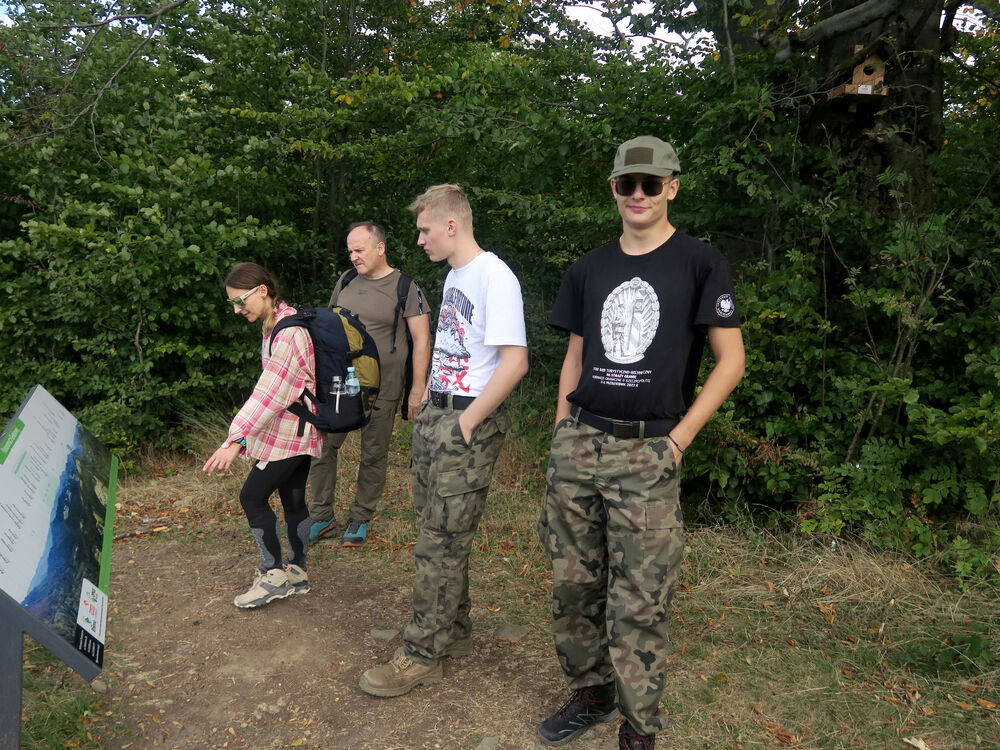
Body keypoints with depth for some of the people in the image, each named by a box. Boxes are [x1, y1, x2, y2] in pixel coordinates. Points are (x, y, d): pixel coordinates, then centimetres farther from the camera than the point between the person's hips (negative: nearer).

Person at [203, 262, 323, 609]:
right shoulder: (276, 323, 10)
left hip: (290, 431, -9)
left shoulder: (288, 331, -22)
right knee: (293, 499, 15)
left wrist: (236, 440, -31)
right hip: (297, 429, 9)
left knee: (252, 496, -2)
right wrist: (243, 435, 13)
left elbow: (269, 393, -28)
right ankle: (296, 572, 25)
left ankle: (274, 574, 10)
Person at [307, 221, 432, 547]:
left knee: (374, 454, 6)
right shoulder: (346, 280, 9)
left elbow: (421, 340, -6)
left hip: (381, 389, -4)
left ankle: (360, 519, 23)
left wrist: (418, 388, -10)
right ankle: (322, 517, 18)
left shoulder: (405, 288, -5)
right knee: (321, 445, 3)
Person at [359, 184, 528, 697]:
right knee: (436, 531, 15)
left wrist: (465, 422, -18)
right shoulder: (454, 275, 16)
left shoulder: (495, 277, -14)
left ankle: (422, 655, 11)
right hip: (434, 414, 9)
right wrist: (430, 402, 12)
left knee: (441, 541, -2)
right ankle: (454, 632, 30)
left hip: (468, 422, -9)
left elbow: (514, 362, -21)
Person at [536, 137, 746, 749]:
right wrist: (564, 434, 9)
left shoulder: (700, 263, 0)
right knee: (573, 583, 10)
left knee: (639, 602, -1)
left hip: (648, 453, -4)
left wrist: (680, 437, -7)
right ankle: (591, 691, 31)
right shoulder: (590, 269, 13)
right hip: (578, 446, 5)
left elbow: (731, 360, -2)